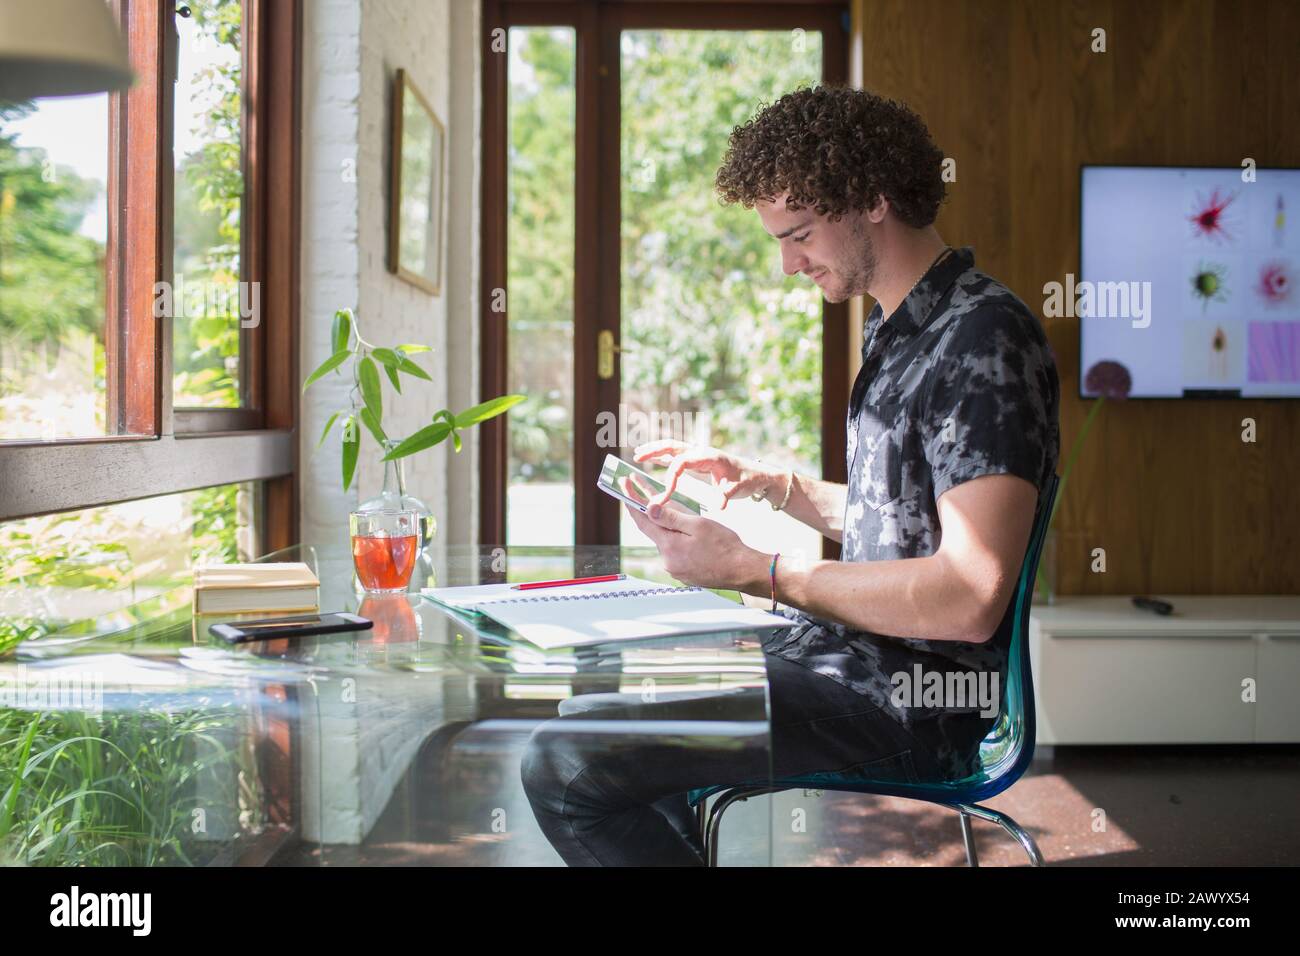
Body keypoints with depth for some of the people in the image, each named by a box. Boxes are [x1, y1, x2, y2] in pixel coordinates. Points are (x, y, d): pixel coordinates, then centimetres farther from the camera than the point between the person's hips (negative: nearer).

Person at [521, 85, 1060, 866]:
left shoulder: (983, 338, -18)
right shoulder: (897, 332, 15)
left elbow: (969, 600, -26)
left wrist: (755, 571, -22)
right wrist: (767, 484, 10)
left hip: (912, 704, -10)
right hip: (855, 655, 10)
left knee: (566, 764, -19)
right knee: (595, 716, 23)